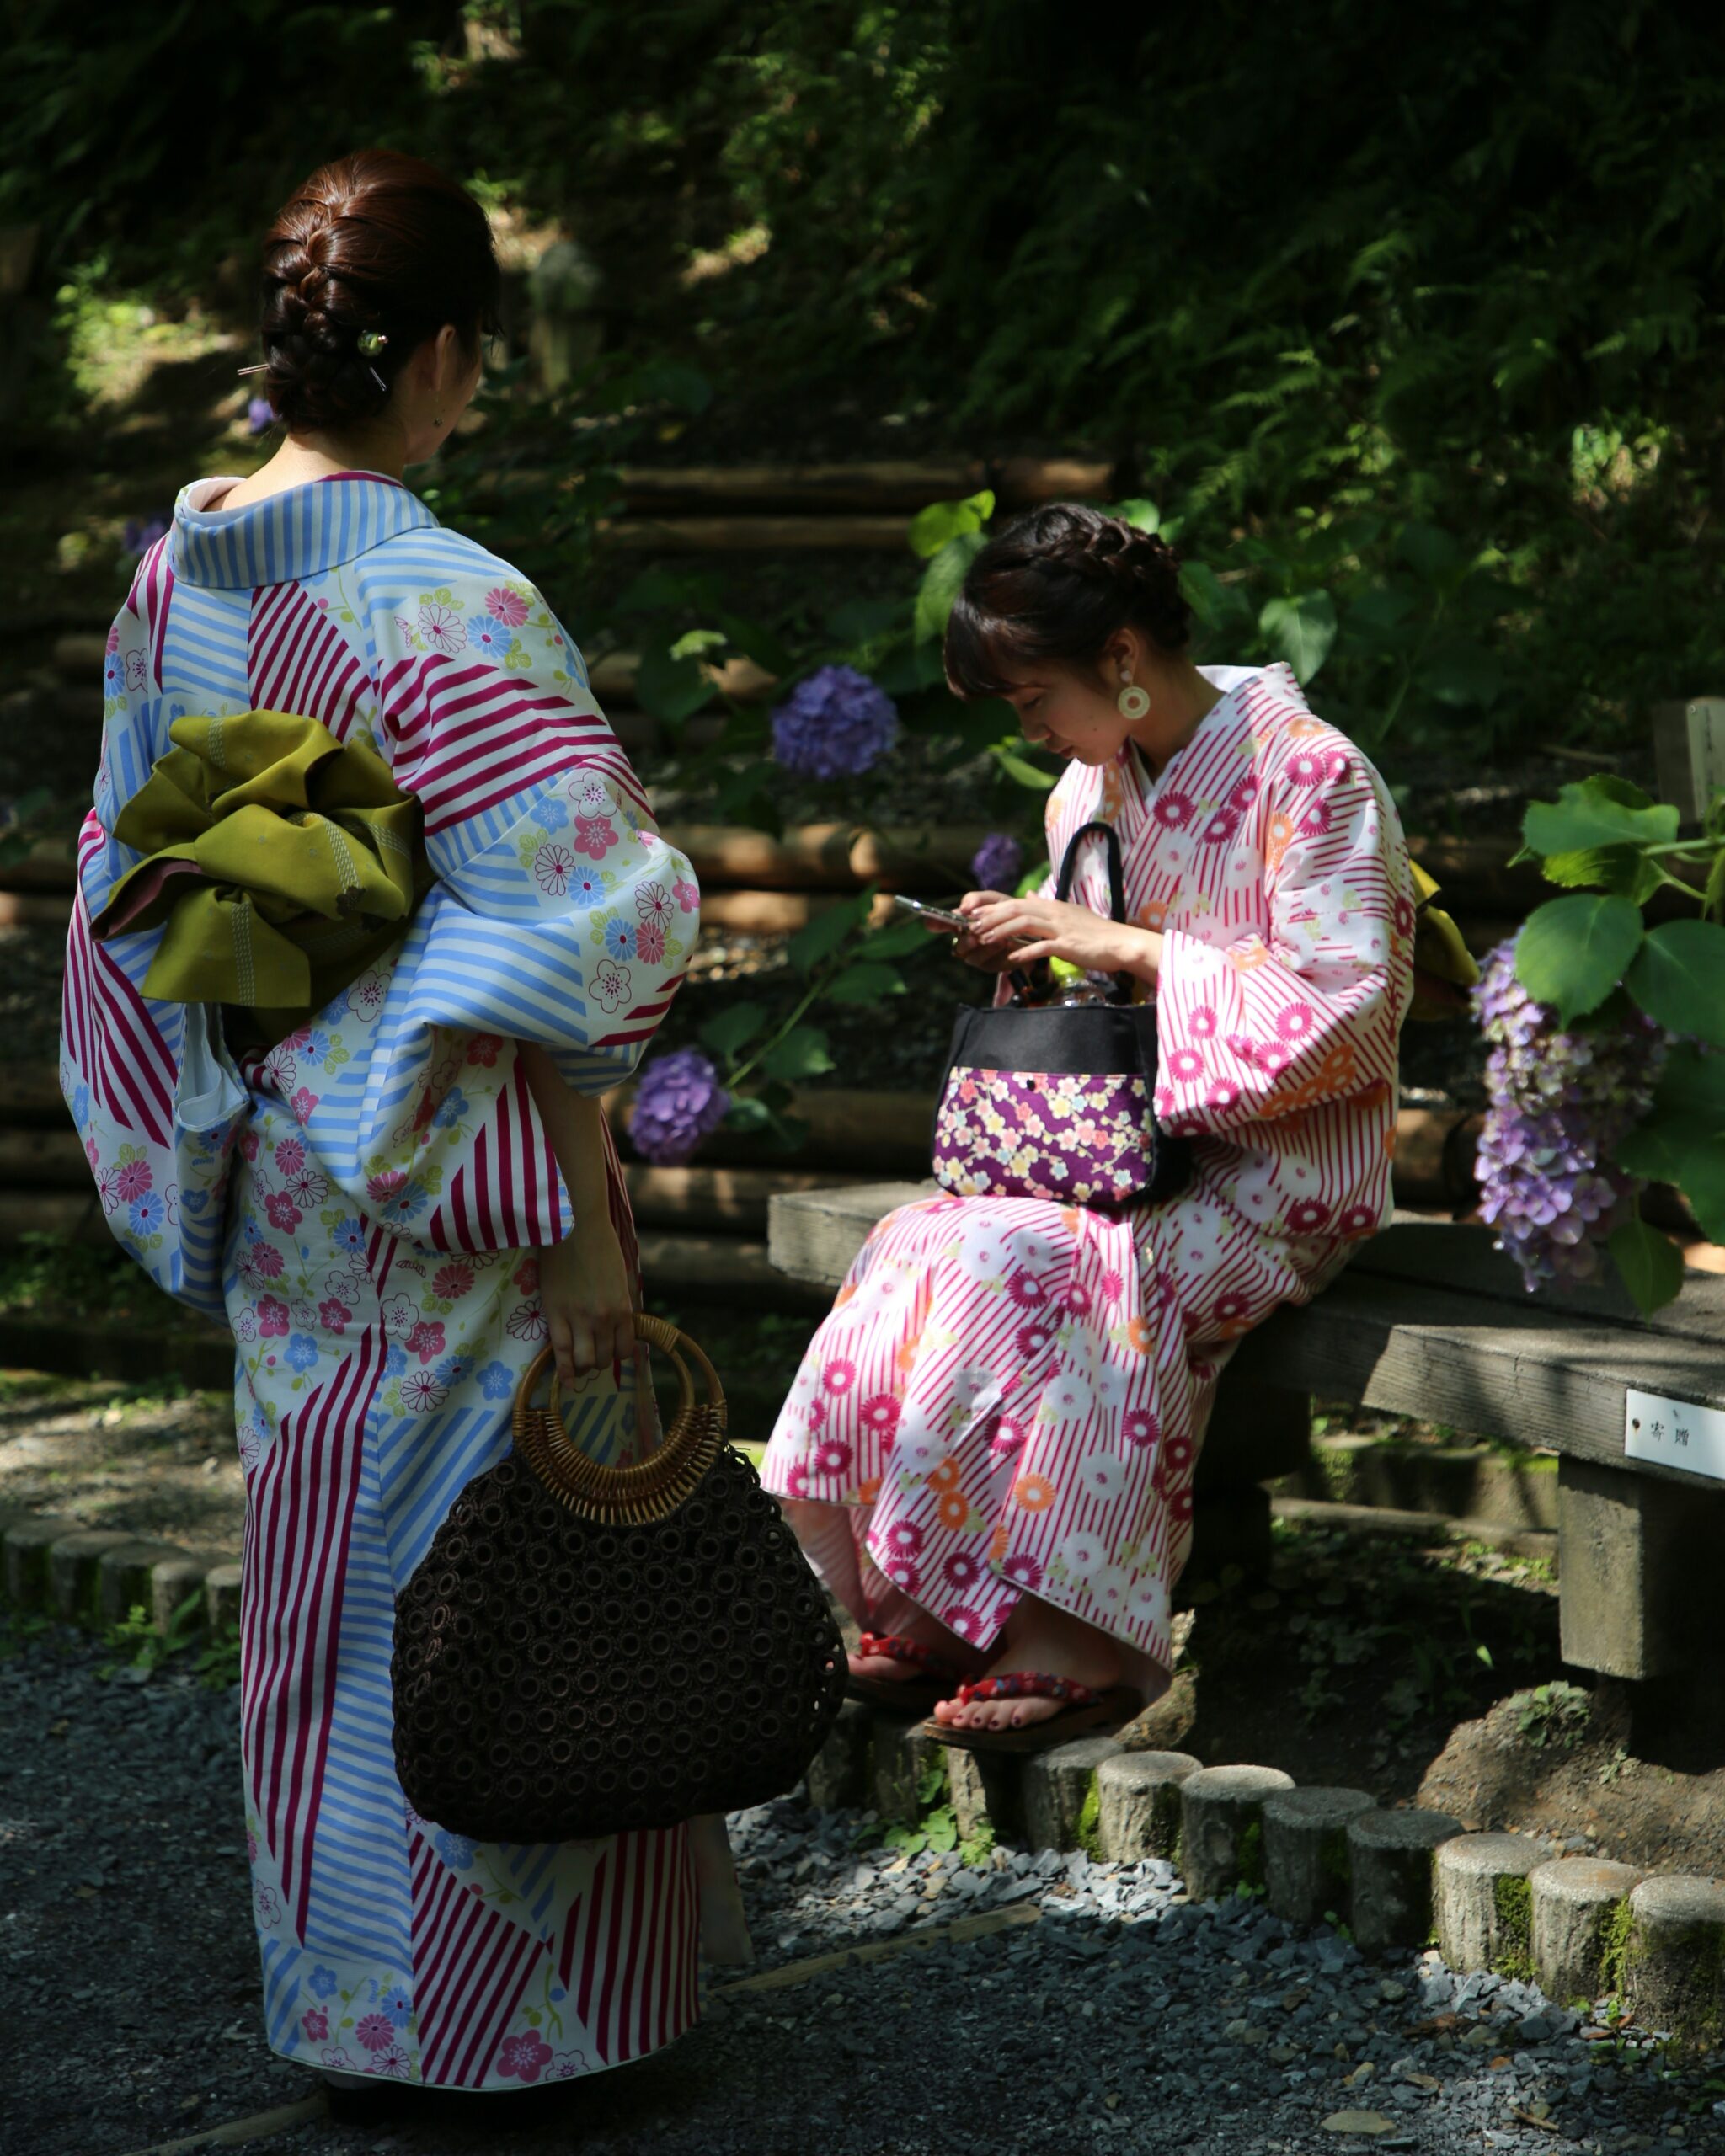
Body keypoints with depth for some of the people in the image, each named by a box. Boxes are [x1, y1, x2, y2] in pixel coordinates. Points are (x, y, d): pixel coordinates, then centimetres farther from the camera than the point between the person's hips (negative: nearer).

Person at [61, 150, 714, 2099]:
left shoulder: (173, 576, 2)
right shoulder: (449, 607, -22)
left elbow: (128, 895, 9)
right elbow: (564, 932, -25)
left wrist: (197, 1152, 17)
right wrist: (585, 1214, -18)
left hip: (272, 1168, 7)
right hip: (445, 1170, -7)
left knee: (321, 1558, 18)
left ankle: (334, 1979, 31)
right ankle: (498, 2007, 16)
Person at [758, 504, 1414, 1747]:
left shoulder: (1309, 774, -9)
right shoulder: (1094, 785, 14)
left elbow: (1346, 1007, -17)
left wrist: (1126, 949, -17)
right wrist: (1033, 960, -1)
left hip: (1277, 1175, -7)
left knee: (1016, 1270, -32)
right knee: (921, 1249, -23)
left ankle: (1073, 1642, -26)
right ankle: (930, 1620, -20)